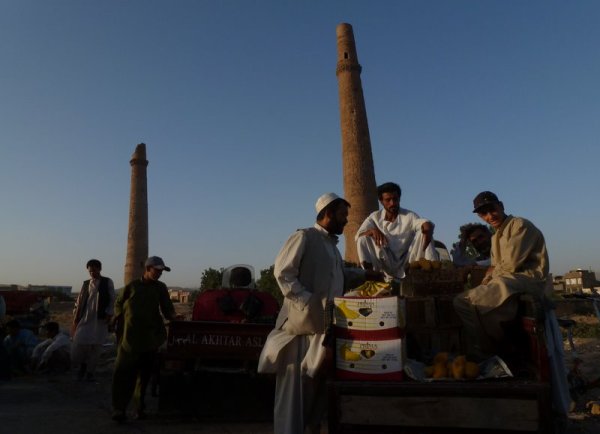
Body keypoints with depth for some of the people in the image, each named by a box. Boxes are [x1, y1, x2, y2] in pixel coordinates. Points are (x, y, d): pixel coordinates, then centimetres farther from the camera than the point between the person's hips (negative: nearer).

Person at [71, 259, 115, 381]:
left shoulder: (107, 282, 2)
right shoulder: (86, 283, 10)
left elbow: (112, 300, -1)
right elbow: (79, 300, 11)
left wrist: (109, 315, -8)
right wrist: (76, 316, 4)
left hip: (100, 319, -2)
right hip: (85, 318, 2)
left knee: (96, 346, 2)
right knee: (79, 343, -1)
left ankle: (90, 371, 17)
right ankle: (82, 365, 27)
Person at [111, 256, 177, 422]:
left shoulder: (160, 287, 7)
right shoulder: (132, 286, 3)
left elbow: (167, 308, 3)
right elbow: (118, 305, 11)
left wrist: (173, 315, -17)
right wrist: (124, 318, -2)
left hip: (151, 338, 2)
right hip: (131, 337, -2)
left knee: (145, 375, 10)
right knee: (123, 373, -3)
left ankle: (140, 407, 23)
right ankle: (119, 409, 6)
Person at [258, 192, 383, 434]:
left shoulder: (332, 245, 19)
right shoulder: (304, 237, -8)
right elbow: (283, 273, -16)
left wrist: (365, 275, 18)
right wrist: (308, 302, -22)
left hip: (326, 325, 9)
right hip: (303, 324, -8)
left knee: (318, 384, 16)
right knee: (295, 385, 0)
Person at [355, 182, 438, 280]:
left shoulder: (409, 216, -3)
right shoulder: (375, 217, 1)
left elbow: (425, 223, -23)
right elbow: (358, 236, -9)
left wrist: (427, 227, -48)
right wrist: (372, 230, -30)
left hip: (407, 264, 0)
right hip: (386, 264, 1)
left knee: (423, 233, -20)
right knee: (363, 239, -20)